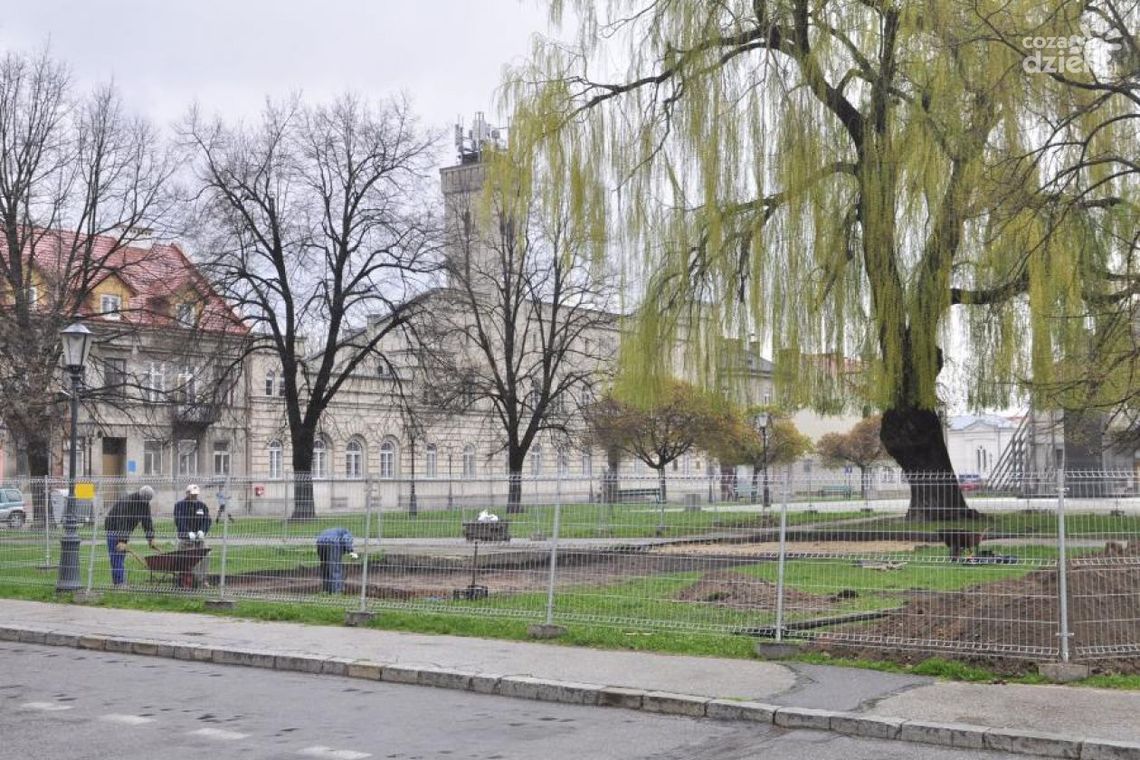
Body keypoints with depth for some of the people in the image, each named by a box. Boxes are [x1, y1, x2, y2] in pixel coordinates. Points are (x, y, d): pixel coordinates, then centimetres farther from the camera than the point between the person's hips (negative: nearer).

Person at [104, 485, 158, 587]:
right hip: (114, 528, -8)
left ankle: (122, 582, 7)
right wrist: (122, 541, -41)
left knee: (122, 557, 7)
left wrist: (151, 539, -10)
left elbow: (147, 521, -2)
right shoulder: (127, 502, -29)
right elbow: (122, 522, -35)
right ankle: (119, 582, -19)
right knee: (116, 557, -14)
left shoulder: (145, 503, -3)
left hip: (125, 530, 8)